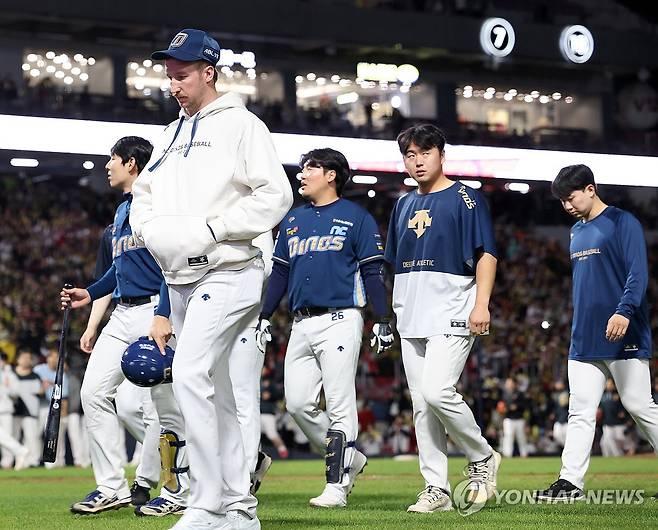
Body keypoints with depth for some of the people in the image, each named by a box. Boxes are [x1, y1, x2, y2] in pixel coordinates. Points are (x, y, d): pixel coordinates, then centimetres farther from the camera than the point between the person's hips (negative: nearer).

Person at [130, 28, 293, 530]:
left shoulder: (241, 125, -5)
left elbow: (276, 195, -13)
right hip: (181, 279, 9)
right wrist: (150, 227, 2)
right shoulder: (173, 133, 19)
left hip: (227, 273, -8)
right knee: (214, 390, 10)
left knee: (190, 374, -21)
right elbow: (144, 193, 24)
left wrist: (210, 229, -17)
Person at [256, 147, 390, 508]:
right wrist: (264, 317, 13)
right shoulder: (293, 220, 18)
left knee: (339, 407, -7)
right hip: (302, 324, 7)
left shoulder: (356, 218, 1)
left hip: (339, 321, -6)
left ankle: (337, 485, -4)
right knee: (297, 404, 2)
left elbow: (372, 273, -3)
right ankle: (347, 459, 19)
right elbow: (280, 272, 20)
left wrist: (382, 321, -8)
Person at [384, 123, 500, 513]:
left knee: (437, 391, -20)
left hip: (452, 315, -7)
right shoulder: (404, 205, 18)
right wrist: (394, 311, 18)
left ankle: (483, 457, 1)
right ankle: (436, 489, 8)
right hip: (412, 320, 7)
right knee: (421, 404, 4)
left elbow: (486, 253, -7)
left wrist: (482, 304, -17)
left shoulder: (465, 199, -1)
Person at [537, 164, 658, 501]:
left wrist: (624, 311, -29)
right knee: (580, 411, 0)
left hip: (622, 336, -7)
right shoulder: (576, 232, 18)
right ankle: (570, 481, -3)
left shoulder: (622, 223, -6)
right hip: (584, 340, 7)